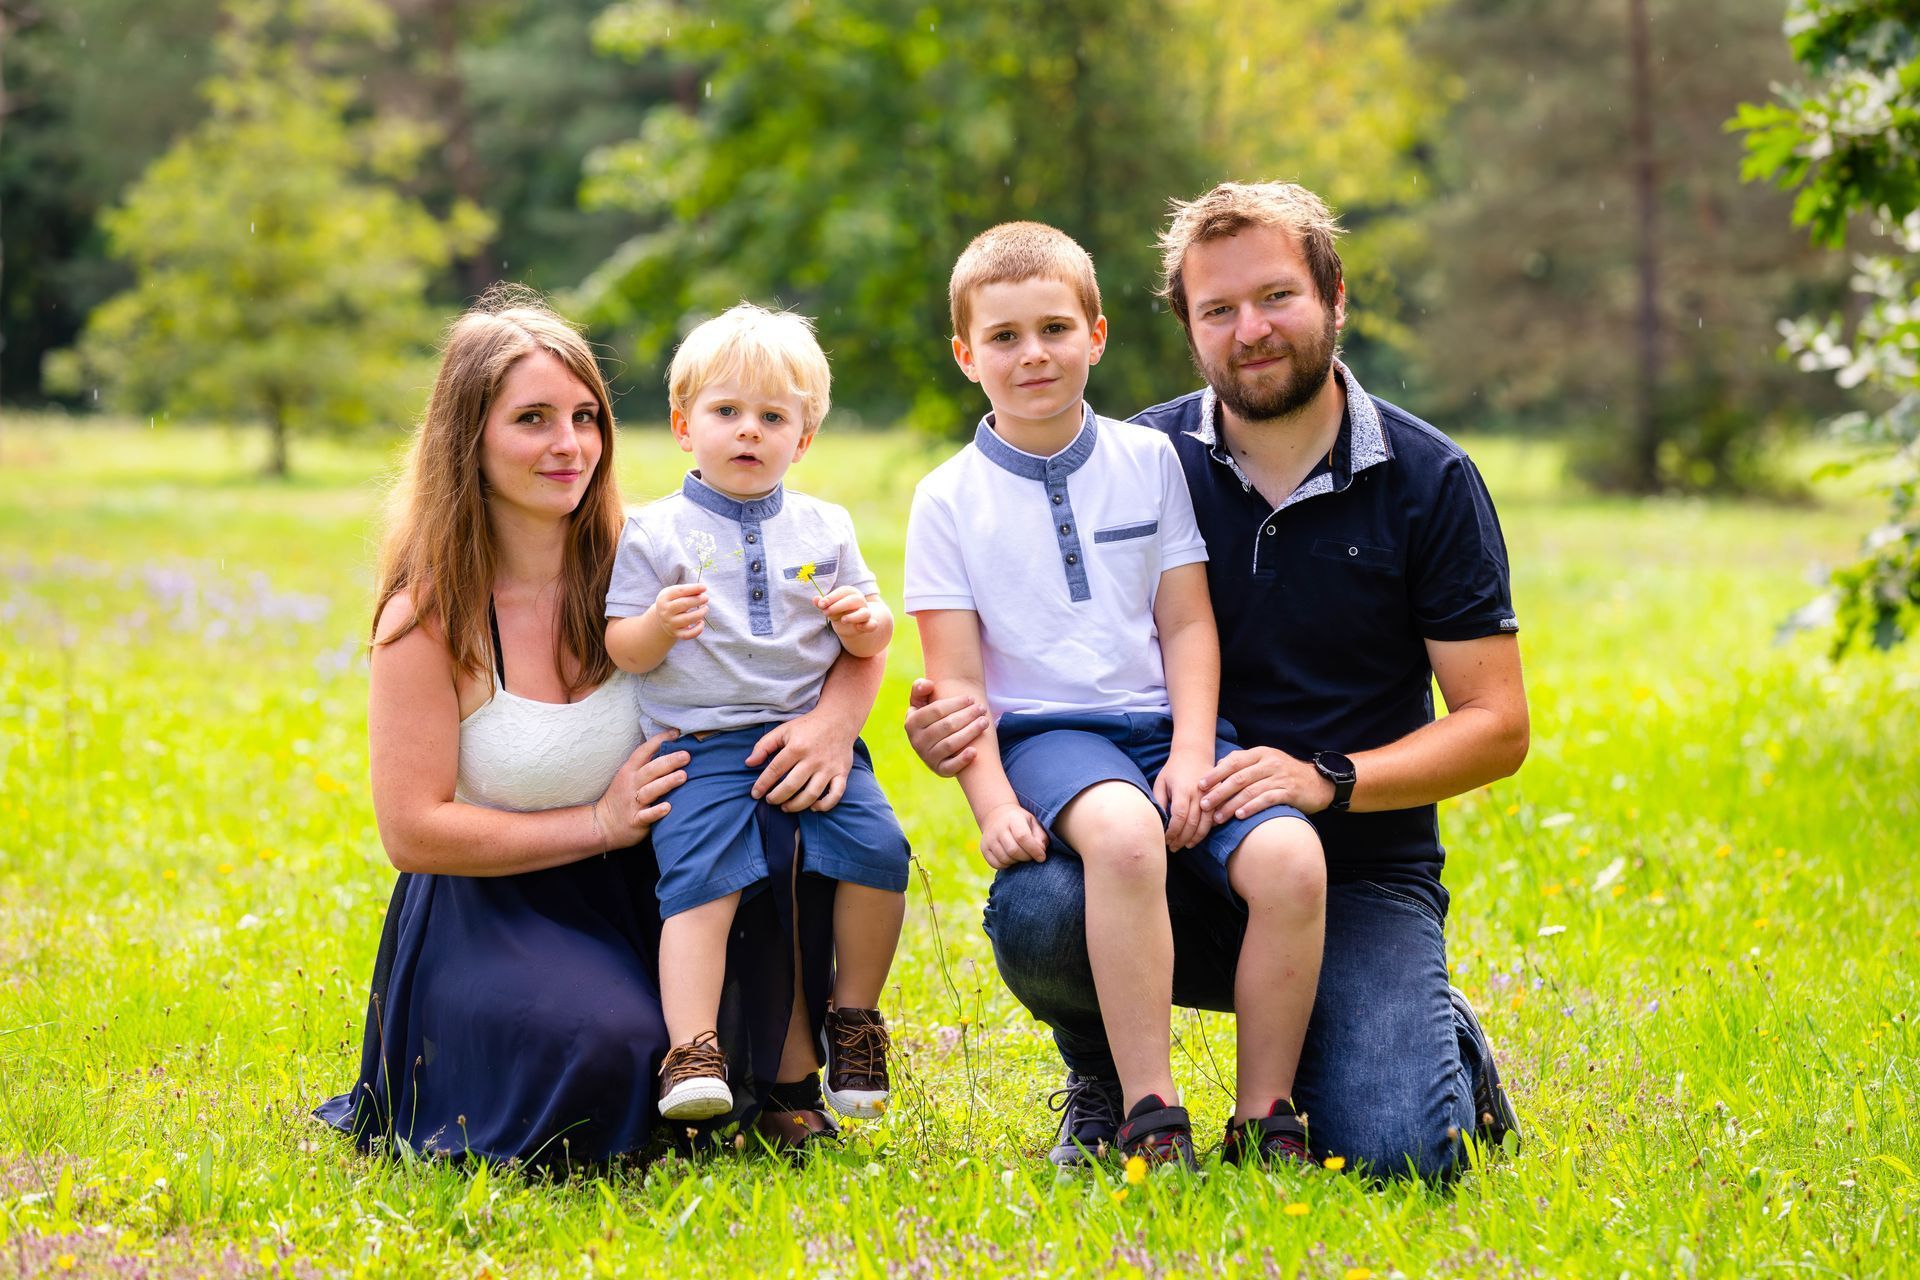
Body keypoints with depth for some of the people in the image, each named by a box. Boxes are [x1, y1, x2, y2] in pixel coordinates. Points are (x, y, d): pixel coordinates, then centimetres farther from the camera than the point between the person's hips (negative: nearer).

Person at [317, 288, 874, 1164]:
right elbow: (413, 831, -15)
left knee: (789, 804, -25)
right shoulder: (427, 617, -13)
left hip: (641, 893, 3)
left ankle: (787, 1085, -7)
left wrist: (834, 722, -23)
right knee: (604, 1051, -33)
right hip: (490, 910, -3)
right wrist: (600, 823, -19)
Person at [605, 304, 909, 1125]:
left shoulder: (823, 529, 14)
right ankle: (691, 1051, -27)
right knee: (699, 874, -23)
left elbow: (869, 639, 17)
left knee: (877, 847, -17)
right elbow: (621, 650, 3)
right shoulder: (656, 533, 5)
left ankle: (855, 1015, 4)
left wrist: (866, 622, -6)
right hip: (705, 747, -2)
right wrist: (659, 625, -18)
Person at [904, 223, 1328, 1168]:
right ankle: (1149, 1116, -30)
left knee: (1290, 860, -26)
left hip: (1165, 721, 3)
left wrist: (1191, 756, -7)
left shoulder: (1149, 461, 11)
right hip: (1045, 731, -3)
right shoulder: (949, 501, 5)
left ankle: (1264, 1117, -12)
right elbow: (956, 678, 2)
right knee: (1123, 834, -38)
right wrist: (992, 803, -13)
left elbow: (1187, 627, 8)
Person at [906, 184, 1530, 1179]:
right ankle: (1102, 1075, 4)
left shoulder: (1428, 481, -1)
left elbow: (1496, 726, -2)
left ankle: (1435, 1037, 14)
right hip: (1181, 856, 1)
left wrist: (1328, 781, -18)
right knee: (1035, 912, -32)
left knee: (1391, 1150, -24)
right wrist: (966, 730, -15)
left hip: (1361, 869, -1)